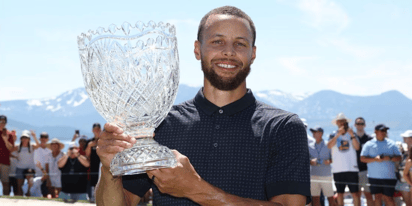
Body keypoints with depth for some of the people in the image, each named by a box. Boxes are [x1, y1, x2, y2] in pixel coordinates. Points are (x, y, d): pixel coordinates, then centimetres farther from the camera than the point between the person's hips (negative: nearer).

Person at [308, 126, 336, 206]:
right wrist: (311, 162, -13)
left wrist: (329, 161, -15)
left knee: (330, 198, -3)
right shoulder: (310, 146, 11)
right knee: (315, 198, 2)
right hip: (313, 175, 2)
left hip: (326, 175, -2)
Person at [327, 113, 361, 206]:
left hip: (351, 168, -1)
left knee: (355, 193, -5)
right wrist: (338, 134, -21)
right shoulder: (333, 135, 9)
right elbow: (329, 146, -10)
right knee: (340, 194, 6)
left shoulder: (352, 134, 9)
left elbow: (357, 147, -6)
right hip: (338, 169, 1)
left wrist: (352, 135, -21)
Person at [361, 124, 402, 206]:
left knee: (388, 197, -2)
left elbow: (399, 158, 8)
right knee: (378, 196, 2)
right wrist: (375, 159, -15)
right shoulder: (369, 144, 5)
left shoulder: (391, 144, 10)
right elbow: (362, 158, 0)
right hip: (374, 176, 0)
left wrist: (390, 158, -12)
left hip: (389, 176, 0)